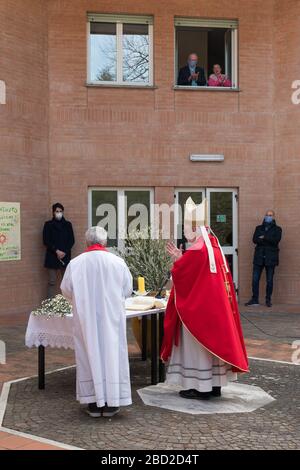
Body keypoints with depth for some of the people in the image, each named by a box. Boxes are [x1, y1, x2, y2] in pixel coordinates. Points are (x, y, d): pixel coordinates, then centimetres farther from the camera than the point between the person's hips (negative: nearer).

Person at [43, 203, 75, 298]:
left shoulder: (67, 224, 11)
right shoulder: (48, 224, 6)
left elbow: (72, 240, 7)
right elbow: (46, 241, 0)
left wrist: (64, 252, -6)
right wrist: (57, 251, -11)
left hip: (65, 256, 2)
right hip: (52, 257, -2)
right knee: (52, 282, -3)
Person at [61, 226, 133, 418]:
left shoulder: (75, 263, -8)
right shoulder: (117, 262, -8)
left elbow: (66, 290, 2)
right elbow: (128, 290, 2)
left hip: (86, 318, 1)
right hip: (112, 318, 0)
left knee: (89, 354, 9)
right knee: (111, 353, 8)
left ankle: (94, 403, 14)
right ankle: (111, 403, 13)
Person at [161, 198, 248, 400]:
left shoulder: (196, 251, -19)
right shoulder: (215, 247, 9)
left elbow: (180, 275, -15)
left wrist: (177, 259, 4)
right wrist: (182, 258, 14)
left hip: (197, 307, -9)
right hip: (215, 307, 9)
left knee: (196, 344, 0)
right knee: (212, 340, 13)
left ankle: (200, 387, 6)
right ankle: (215, 385, 20)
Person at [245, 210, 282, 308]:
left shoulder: (277, 229, 9)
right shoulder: (258, 228, 15)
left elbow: (276, 240, -10)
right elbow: (255, 240, -1)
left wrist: (264, 238, -8)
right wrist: (269, 241, -11)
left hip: (271, 258, -2)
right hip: (259, 257, 2)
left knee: (269, 280, 2)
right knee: (255, 279, -2)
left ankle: (268, 300, 12)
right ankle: (255, 299, 6)